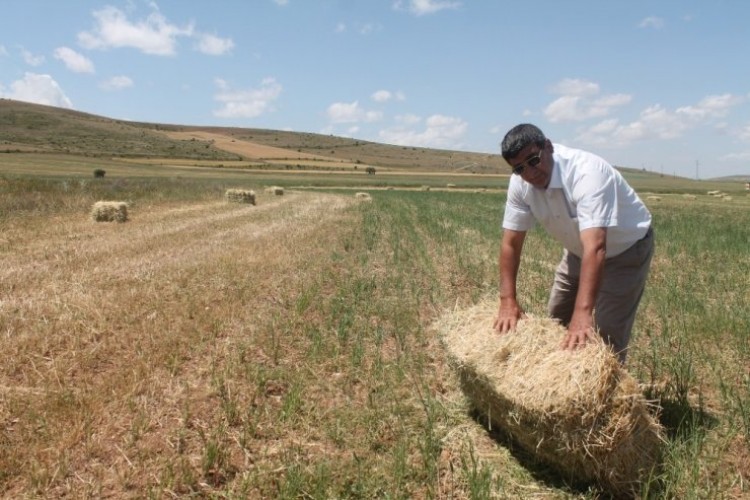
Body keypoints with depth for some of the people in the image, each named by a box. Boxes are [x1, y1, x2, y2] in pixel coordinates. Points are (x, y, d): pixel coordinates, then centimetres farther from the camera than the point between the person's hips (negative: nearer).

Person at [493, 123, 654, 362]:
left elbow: (595, 248, -48)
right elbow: (511, 243, -14)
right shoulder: (520, 183, -19)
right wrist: (508, 300, -21)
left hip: (626, 249, -6)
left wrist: (583, 313, -55)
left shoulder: (587, 173, -38)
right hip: (578, 251, 6)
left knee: (606, 336, -12)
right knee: (554, 322, 16)